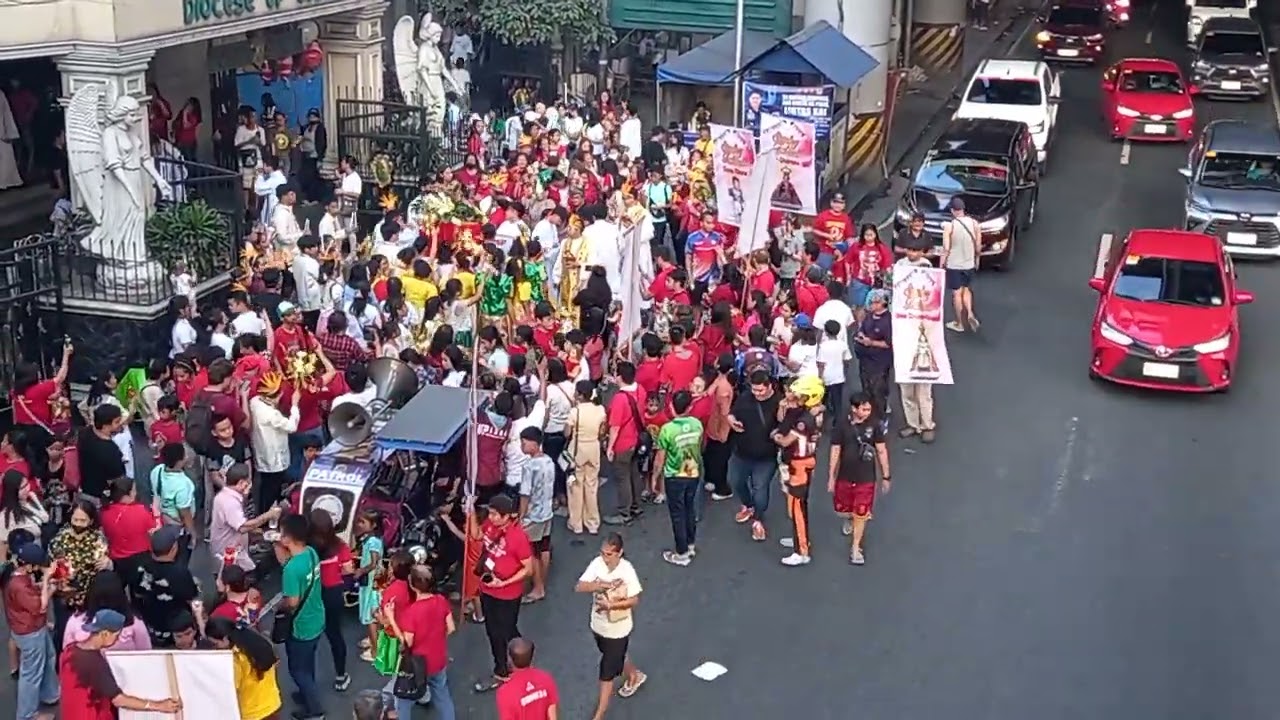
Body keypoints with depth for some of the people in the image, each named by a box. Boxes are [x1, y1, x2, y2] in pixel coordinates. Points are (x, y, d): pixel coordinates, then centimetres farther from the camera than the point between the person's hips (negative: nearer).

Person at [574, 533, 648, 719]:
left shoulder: (627, 570, -24)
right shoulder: (597, 563, -14)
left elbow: (634, 600, -17)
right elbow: (578, 587, -18)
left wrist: (611, 605, -30)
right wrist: (602, 585, -32)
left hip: (618, 629, -5)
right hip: (598, 625, 5)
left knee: (607, 672, 2)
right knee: (616, 657, 30)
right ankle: (635, 676, 60)